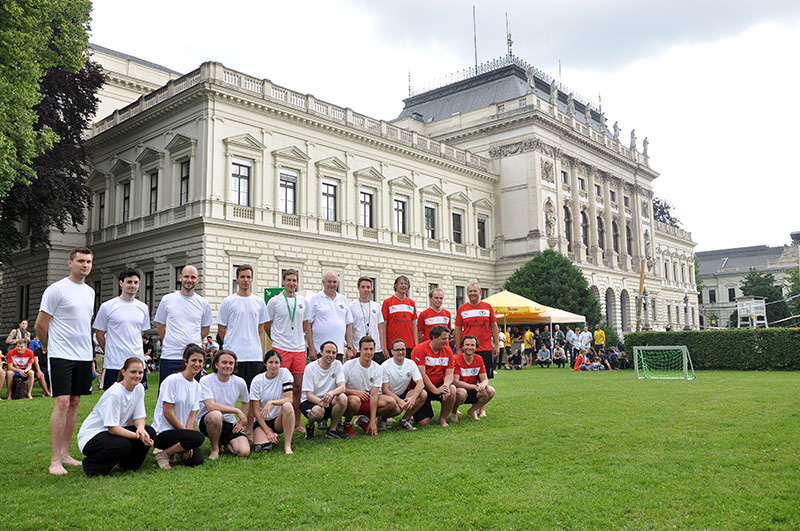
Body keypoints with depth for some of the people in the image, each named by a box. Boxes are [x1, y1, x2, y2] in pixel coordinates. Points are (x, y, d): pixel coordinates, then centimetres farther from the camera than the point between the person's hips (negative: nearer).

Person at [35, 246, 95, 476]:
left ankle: (65, 453, 17)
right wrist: (49, 347, 7)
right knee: (62, 402, -11)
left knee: (74, 402, 9)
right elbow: (40, 325, -5)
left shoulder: (90, 292, 14)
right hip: (61, 356, -7)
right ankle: (55, 460, -6)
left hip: (84, 356, 7)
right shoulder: (56, 289, -8)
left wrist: (86, 348, 19)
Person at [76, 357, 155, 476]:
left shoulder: (139, 388, -2)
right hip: (91, 435, -7)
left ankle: (129, 465, 7)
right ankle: (91, 464, -7)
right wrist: (138, 436, -34)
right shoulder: (114, 393, -24)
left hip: (114, 431, 7)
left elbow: (139, 417, -1)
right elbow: (112, 428, -25)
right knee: (122, 445, -35)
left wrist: (140, 429, -24)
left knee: (149, 432, -16)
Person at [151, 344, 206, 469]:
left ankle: (169, 450, 12)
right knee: (199, 437, -29)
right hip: (162, 432, -7)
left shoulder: (197, 386, 7)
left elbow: (192, 415, 4)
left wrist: (188, 444, -8)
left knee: (196, 460, -14)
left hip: (181, 430, 7)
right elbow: (167, 413, -15)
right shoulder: (172, 380, -13)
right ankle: (163, 455, -8)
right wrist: (186, 432, -10)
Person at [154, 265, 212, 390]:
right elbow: (160, 325, 10)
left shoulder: (203, 303, 6)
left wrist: (192, 343, 5)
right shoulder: (167, 299, 4)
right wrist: (169, 343, 5)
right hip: (169, 356, -1)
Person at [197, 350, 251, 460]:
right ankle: (214, 449, -11)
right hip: (206, 420, -3)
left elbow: (246, 402, 19)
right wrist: (237, 410, -21)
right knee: (216, 415, -40)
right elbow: (211, 406, -26)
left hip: (230, 423, 4)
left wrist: (242, 421, 6)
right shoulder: (206, 380, -14)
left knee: (244, 452, -19)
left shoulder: (240, 382, -1)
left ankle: (222, 442, 16)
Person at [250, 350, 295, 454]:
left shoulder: (285, 373, -6)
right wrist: (267, 431, -15)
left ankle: (287, 445, -23)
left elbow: (289, 399, -14)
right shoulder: (257, 381, -6)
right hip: (262, 420, 1)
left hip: (279, 419, -1)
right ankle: (272, 435, 13)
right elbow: (255, 410, -7)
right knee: (262, 448, -25)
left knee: (287, 406, -33)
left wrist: (271, 402, -31)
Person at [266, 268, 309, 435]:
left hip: (299, 349, 4)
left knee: (298, 386, 8)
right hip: (281, 348, -4)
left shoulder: (303, 301, 10)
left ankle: (297, 422, 17)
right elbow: (266, 325, 6)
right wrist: (278, 339, 8)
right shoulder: (274, 301, -1)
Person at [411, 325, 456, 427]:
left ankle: (443, 418, -6)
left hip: (439, 385, 4)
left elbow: (449, 374, -2)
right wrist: (435, 390, -23)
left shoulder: (448, 351, 1)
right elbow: (421, 374, -19)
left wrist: (446, 385, -24)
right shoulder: (420, 349, -15)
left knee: (451, 389, -29)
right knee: (423, 421, -15)